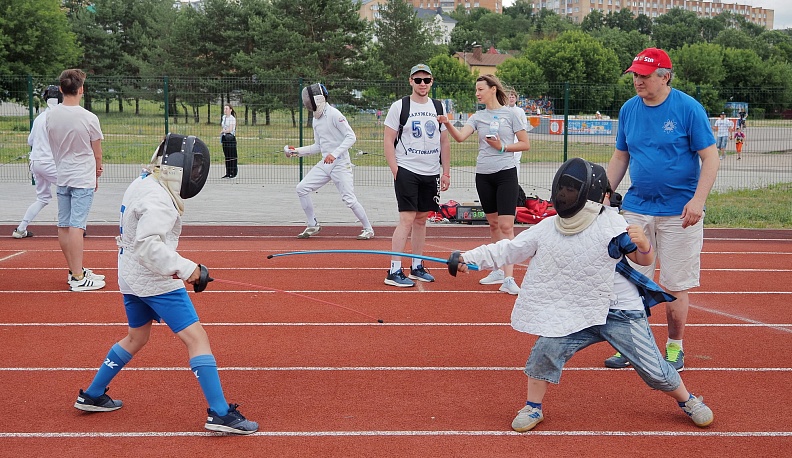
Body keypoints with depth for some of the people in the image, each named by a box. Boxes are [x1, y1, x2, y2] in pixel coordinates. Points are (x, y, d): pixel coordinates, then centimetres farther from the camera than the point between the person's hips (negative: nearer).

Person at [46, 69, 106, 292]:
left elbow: (53, 145, 11)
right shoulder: (88, 118, -15)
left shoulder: (51, 115, 0)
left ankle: (74, 270, 23)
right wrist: (97, 173, 15)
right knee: (76, 226, -8)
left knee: (63, 226, 10)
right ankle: (78, 278, -8)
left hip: (61, 177, 6)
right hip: (83, 179, -6)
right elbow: (97, 153, -4)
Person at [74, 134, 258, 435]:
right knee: (196, 339, -10)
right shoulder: (158, 199, -21)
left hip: (131, 279, 10)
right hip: (155, 281, -10)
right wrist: (183, 267, -29)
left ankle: (92, 396, 34)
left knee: (136, 338, 26)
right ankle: (220, 413, -15)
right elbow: (148, 245, -30)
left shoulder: (141, 185, 8)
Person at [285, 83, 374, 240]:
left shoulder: (334, 114, -13)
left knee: (349, 199, -10)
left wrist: (335, 154, -27)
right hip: (324, 164, 8)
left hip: (341, 164, -8)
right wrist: (297, 151, 11)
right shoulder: (316, 119, 13)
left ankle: (368, 229, 7)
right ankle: (312, 225, 14)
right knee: (302, 188, 2)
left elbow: (351, 137, -18)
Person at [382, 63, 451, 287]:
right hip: (407, 170, -5)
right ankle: (394, 271, -9)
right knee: (407, 219, -11)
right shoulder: (399, 106, -3)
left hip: (431, 173, 5)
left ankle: (417, 267, 21)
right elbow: (388, 140, -3)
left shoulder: (438, 108, 11)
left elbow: (445, 142, 16)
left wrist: (446, 172, 11)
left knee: (421, 219, 11)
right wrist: (395, 171, -10)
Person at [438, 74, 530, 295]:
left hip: (506, 173, -5)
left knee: (506, 226, -12)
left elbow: (525, 144, 1)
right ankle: (499, 270, 24)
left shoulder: (510, 114, -1)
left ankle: (508, 279, -14)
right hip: (483, 175, 5)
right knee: (493, 223, 13)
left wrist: (502, 147, -11)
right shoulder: (478, 117, 8)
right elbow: (460, 136, -8)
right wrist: (448, 124, -26)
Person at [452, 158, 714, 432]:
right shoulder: (547, 229, -3)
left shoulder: (611, 225, -14)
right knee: (547, 347, -16)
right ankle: (533, 408, 5)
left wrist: (642, 243, -32)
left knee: (652, 368, 1)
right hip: (577, 314, 3)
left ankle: (688, 401, 31)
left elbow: (644, 260, -9)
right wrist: (469, 258, -10)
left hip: (621, 311, -3)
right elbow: (508, 251, -1)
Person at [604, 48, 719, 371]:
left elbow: (710, 157, -9)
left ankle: (674, 348, 18)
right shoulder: (629, 109, 6)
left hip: (679, 213, -4)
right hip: (636, 209, 4)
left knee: (676, 285, 3)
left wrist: (697, 200, -20)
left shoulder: (688, 108, -8)